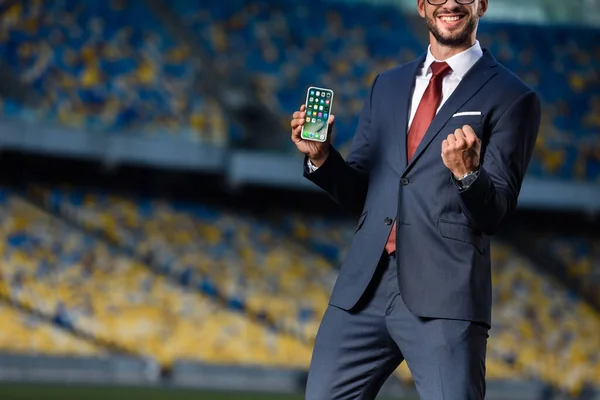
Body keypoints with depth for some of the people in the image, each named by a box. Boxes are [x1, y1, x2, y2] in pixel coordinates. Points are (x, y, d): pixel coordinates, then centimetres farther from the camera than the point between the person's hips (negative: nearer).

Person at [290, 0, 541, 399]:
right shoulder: (387, 85, 19)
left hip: (444, 294, -5)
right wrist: (321, 157, 0)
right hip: (365, 287, 5)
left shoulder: (512, 98, 2)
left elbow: (495, 215, -2)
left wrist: (467, 174, -23)